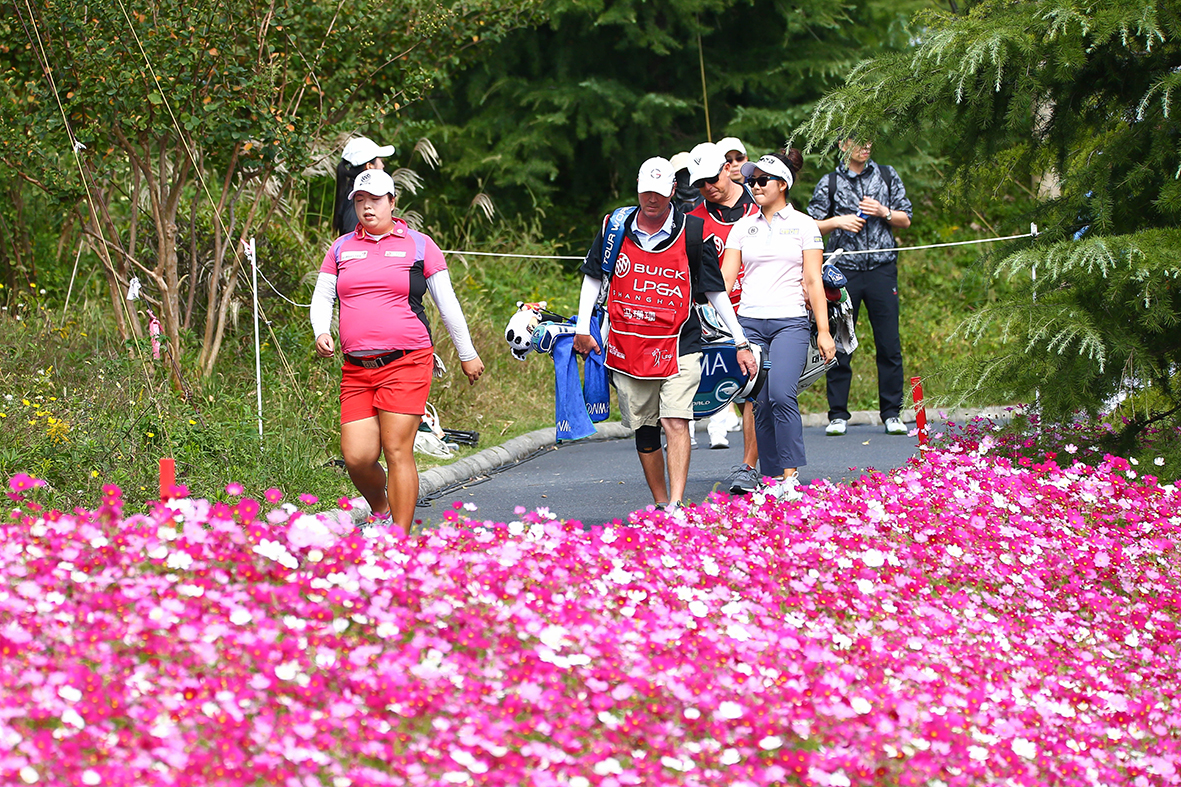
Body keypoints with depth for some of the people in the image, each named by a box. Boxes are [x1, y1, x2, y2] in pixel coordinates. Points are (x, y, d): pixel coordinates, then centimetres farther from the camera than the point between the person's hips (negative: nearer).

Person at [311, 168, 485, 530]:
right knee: (356, 457, -4)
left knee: (397, 451, -11)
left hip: (406, 364, -3)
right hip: (356, 369, 3)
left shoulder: (419, 245, 5)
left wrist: (467, 355, 13)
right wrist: (322, 332, -5)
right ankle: (380, 511, 27)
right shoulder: (341, 248, 14)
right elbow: (321, 297, 16)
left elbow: (447, 303, 10)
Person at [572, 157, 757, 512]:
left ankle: (676, 505, -24)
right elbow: (593, 276, 17)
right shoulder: (615, 227, 4)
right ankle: (660, 504, 17)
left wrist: (741, 343, 4)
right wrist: (582, 329, 11)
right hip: (627, 346, 3)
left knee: (675, 422, -17)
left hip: (677, 346, -3)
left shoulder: (693, 233, -2)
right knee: (644, 430, 7)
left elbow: (715, 291, 5)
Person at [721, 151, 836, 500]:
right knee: (760, 404, 0)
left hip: (790, 322, -3)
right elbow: (725, 277, 11)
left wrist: (824, 331, -2)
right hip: (749, 323, 3)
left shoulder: (803, 225, 6)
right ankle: (771, 481, 6)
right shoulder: (744, 227, 14)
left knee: (781, 395, -22)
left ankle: (790, 477, -21)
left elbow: (813, 282, 4)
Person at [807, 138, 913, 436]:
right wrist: (838, 222, -12)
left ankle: (892, 413, 5)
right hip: (844, 269, -1)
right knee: (839, 345, -2)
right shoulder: (830, 183, 6)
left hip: (881, 268, 1)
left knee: (889, 345, -2)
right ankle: (838, 414, 5)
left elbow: (906, 219, 13)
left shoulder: (888, 177, 11)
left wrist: (883, 212, -5)